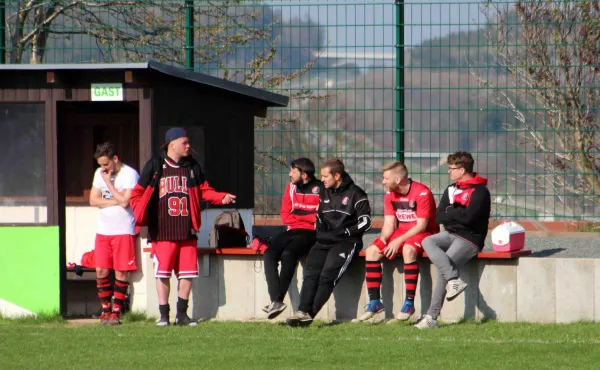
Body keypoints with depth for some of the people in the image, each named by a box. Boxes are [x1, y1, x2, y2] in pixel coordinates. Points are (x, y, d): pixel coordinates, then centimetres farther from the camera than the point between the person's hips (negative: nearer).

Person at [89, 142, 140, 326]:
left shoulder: (130, 174, -8)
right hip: (103, 229, 5)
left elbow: (124, 201, -18)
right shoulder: (100, 173, 11)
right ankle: (105, 309, 11)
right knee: (101, 271, 1)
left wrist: (108, 182, -11)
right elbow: (93, 200, 5)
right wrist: (116, 201, -7)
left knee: (121, 272, -3)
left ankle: (116, 311, 3)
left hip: (123, 230, -5)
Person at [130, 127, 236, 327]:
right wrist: (140, 216, -7)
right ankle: (164, 315, 8)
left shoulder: (192, 167, 11)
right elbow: (137, 194, 3)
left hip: (187, 231, 4)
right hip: (162, 232, -4)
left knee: (188, 273, 4)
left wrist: (222, 197, -4)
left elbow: (204, 190, 12)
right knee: (162, 273, -1)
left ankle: (182, 314, 15)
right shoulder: (155, 166, 0)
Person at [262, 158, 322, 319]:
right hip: (293, 231, 6)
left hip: (311, 233, -6)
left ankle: (278, 300, -29)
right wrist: (308, 218, -4)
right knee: (270, 254, -18)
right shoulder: (292, 187, 12)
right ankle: (275, 300, -28)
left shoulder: (320, 189, -6)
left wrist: (297, 217, -6)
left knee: (288, 254, -31)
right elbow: (285, 216, 10)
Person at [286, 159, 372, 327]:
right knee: (311, 271, -18)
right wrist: (321, 232, 6)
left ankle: (310, 314, -28)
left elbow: (365, 222, -5)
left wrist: (342, 233, -11)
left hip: (347, 241, -6)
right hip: (325, 241, 6)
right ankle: (303, 311, -31)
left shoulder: (355, 194, 0)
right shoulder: (325, 194, 20)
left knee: (328, 274, -24)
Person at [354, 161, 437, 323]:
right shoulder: (390, 195, 5)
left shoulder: (422, 193, -17)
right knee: (372, 251, -13)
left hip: (423, 233, -7)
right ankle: (374, 302, -9)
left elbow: (421, 225, -20)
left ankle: (409, 303, -33)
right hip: (402, 232, 7)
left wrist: (399, 241, -26)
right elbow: (389, 224, 4)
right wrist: (383, 240, -17)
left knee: (408, 249, -38)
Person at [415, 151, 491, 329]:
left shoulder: (480, 192, -7)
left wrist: (450, 212, -3)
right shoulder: (451, 190, 18)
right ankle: (454, 280, -33)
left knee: (442, 267, -24)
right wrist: (457, 213, -8)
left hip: (470, 239, -7)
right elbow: (439, 217, 9)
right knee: (428, 242, -24)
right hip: (451, 235, 7)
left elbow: (468, 217, -20)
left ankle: (432, 316, -22)